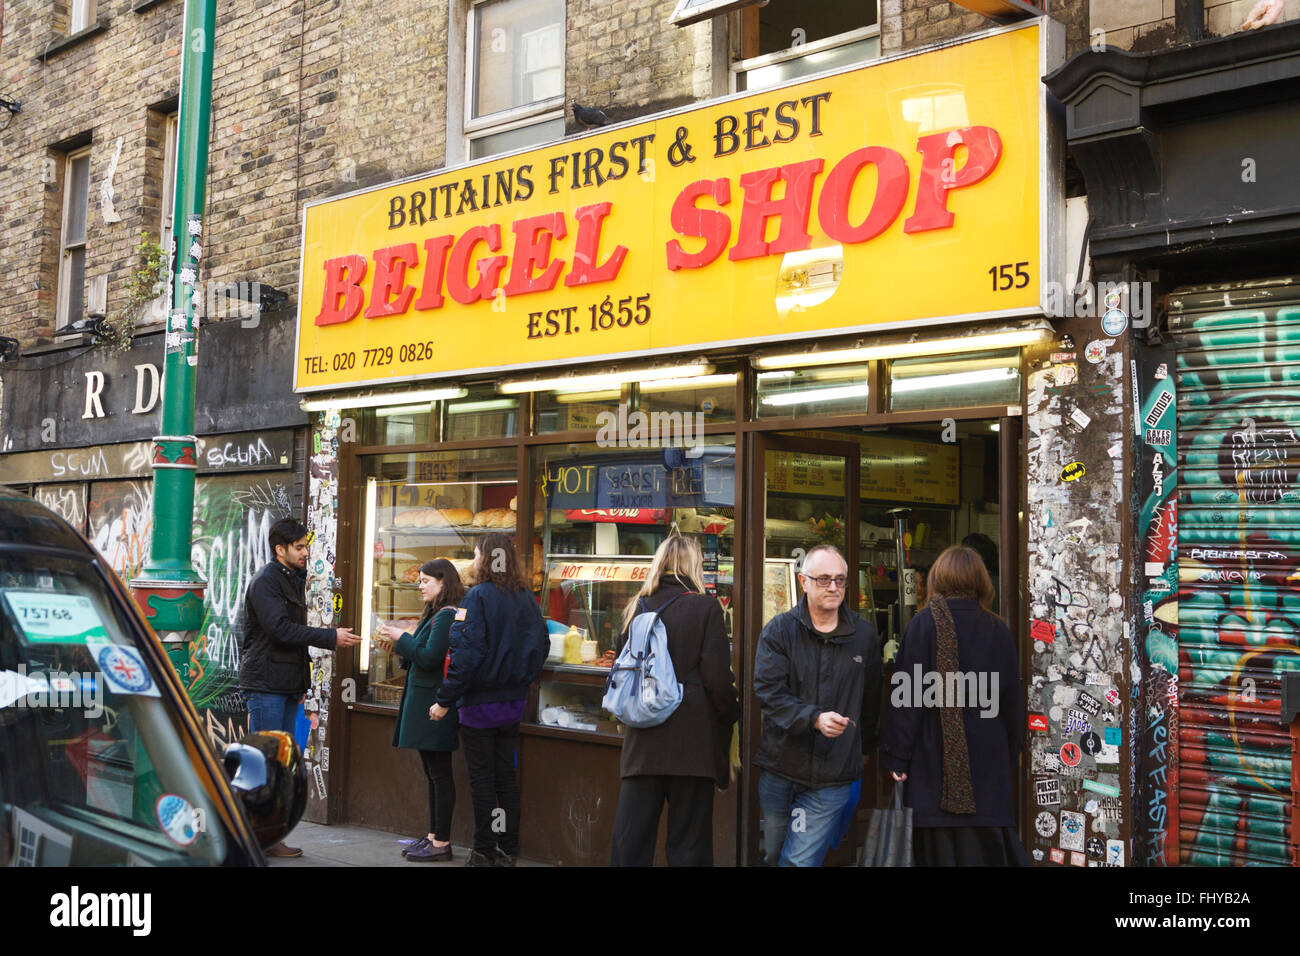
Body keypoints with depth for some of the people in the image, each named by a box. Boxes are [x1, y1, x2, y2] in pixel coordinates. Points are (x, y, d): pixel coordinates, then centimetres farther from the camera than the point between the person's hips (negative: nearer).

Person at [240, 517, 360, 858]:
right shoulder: (264, 582, -10)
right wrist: (331, 637, -21)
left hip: (288, 685, 9)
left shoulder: (294, 580, 18)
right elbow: (280, 628, -21)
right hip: (265, 684, -9)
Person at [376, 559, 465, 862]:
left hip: (434, 707, -10)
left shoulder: (447, 616, -15)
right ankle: (433, 836, 22)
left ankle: (441, 844, 2)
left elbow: (429, 658, -21)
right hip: (423, 704, 10)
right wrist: (399, 643, 6)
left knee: (440, 775, -4)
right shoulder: (435, 615, 16)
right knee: (433, 775, 14)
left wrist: (401, 638, -10)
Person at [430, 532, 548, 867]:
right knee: (506, 776, 13)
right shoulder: (526, 599, 4)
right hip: (514, 700, 6)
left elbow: (467, 654, -19)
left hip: (480, 701, -6)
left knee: (482, 779, 4)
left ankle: (484, 853, 10)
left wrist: (444, 700, -15)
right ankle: (508, 849, 18)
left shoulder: (477, 597, -14)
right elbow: (542, 645, 10)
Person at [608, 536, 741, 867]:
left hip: (643, 743, 4)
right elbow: (717, 678, -10)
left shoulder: (637, 607, 7)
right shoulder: (705, 607, -6)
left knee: (629, 842, 8)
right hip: (693, 742, -4)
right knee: (688, 843, 5)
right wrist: (731, 715, 5)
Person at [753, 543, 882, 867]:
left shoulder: (865, 636, 6)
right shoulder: (778, 631, 0)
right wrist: (814, 718, -23)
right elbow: (768, 690, -10)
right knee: (773, 856, 12)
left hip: (832, 778, 0)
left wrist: (862, 749, 18)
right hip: (780, 767, 1)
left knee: (801, 861, -6)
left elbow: (871, 703, 17)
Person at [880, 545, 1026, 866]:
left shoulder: (925, 623, -6)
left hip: (936, 761, -3)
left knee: (942, 850, 1)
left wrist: (897, 757, -5)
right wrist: (1009, 758, 19)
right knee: (988, 849, 9)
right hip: (989, 763, 3)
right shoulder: (997, 630, 5)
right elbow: (1012, 701, 10)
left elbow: (906, 695, -9)